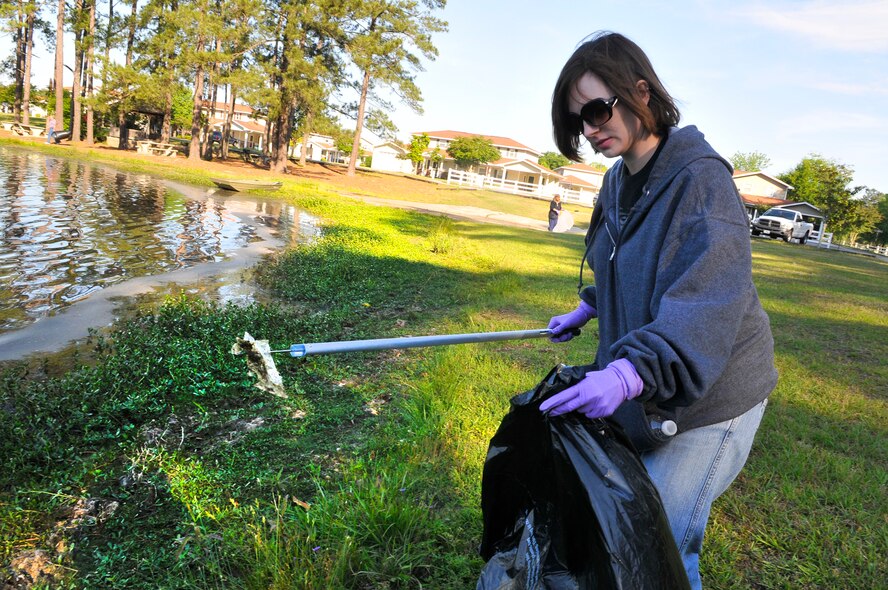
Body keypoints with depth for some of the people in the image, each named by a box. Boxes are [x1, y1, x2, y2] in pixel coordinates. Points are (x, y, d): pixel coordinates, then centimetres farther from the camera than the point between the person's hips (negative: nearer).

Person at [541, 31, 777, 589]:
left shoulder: (701, 178, -19)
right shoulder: (619, 181, 6)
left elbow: (709, 300, -32)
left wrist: (631, 372, -43)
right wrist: (587, 309, 21)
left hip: (706, 400, -7)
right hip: (641, 395, 8)